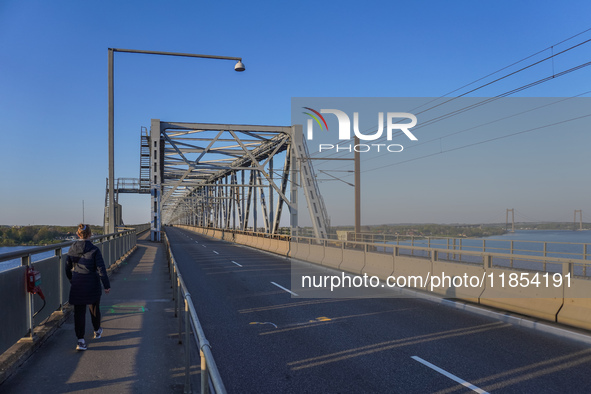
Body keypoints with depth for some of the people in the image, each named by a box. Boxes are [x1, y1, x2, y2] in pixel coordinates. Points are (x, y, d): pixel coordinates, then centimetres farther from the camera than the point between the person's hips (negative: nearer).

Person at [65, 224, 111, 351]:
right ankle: (97, 331, 39)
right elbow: (101, 269, -14)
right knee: (94, 308, 19)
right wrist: (107, 285, -6)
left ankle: (81, 340, 1)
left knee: (79, 312, 6)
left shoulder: (72, 249, -2)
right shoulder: (94, 250, -15)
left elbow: (68, 269, 8)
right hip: (92, 284, -2)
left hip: (77, 285, 2)